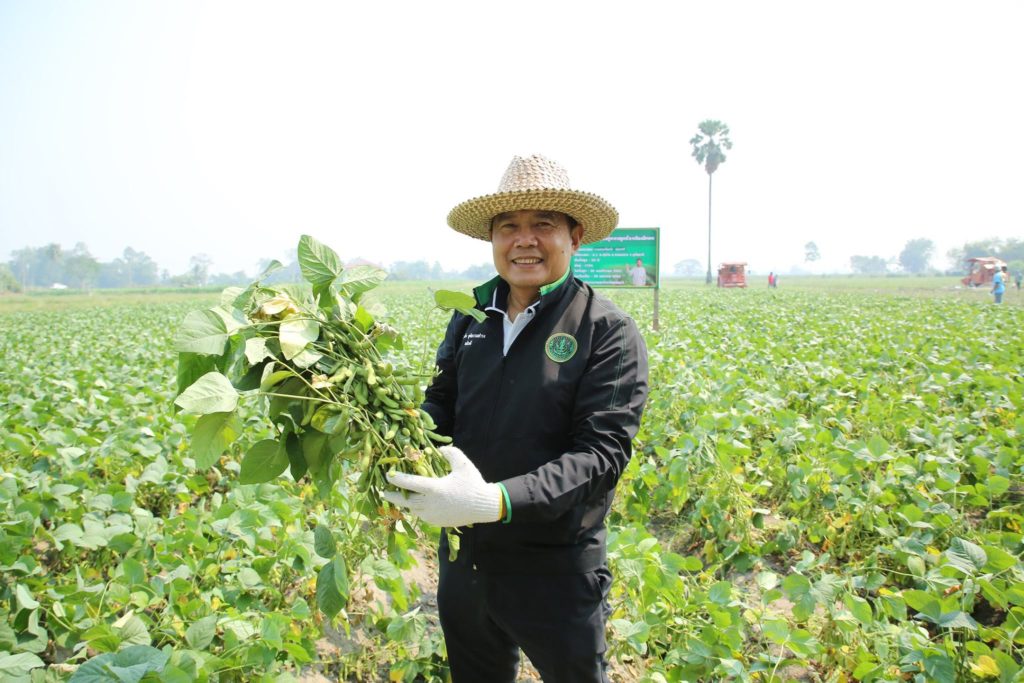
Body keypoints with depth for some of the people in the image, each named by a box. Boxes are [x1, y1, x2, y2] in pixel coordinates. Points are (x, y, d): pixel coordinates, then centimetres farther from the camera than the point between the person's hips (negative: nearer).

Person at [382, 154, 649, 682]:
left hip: (555, 574, -5)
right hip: (463, 558, 5)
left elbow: (602, 454, -23)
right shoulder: (471, 315, 0)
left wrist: (496, 501, -35)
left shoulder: (608, 333, -16)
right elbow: (442, 401, 8)